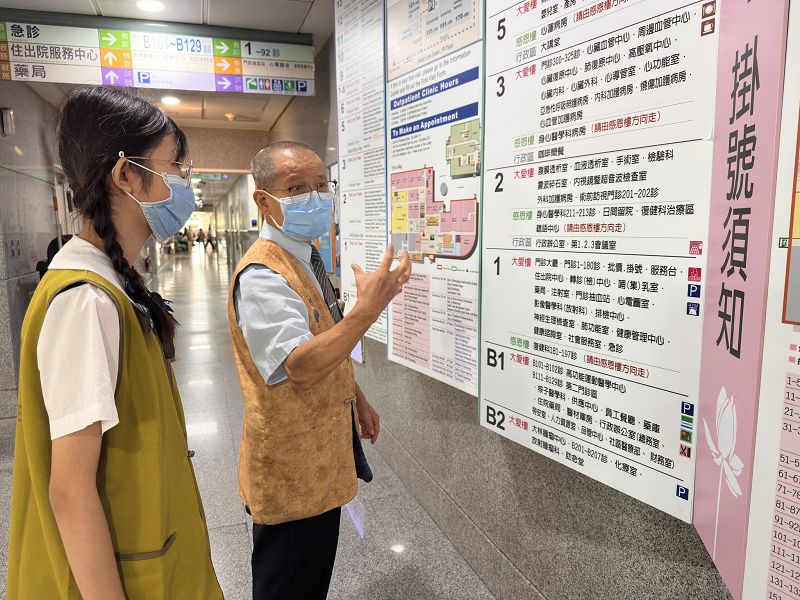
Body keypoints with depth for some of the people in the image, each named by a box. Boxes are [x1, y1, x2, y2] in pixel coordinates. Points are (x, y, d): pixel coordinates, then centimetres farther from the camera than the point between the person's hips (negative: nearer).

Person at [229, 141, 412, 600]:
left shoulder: (308, 257, 6)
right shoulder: (262, 276, -25)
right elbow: (301, 367, -36)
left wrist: (356, 397, 15)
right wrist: (367, 309, -42)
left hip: (321, 456, 9)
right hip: (291, 464, -9)